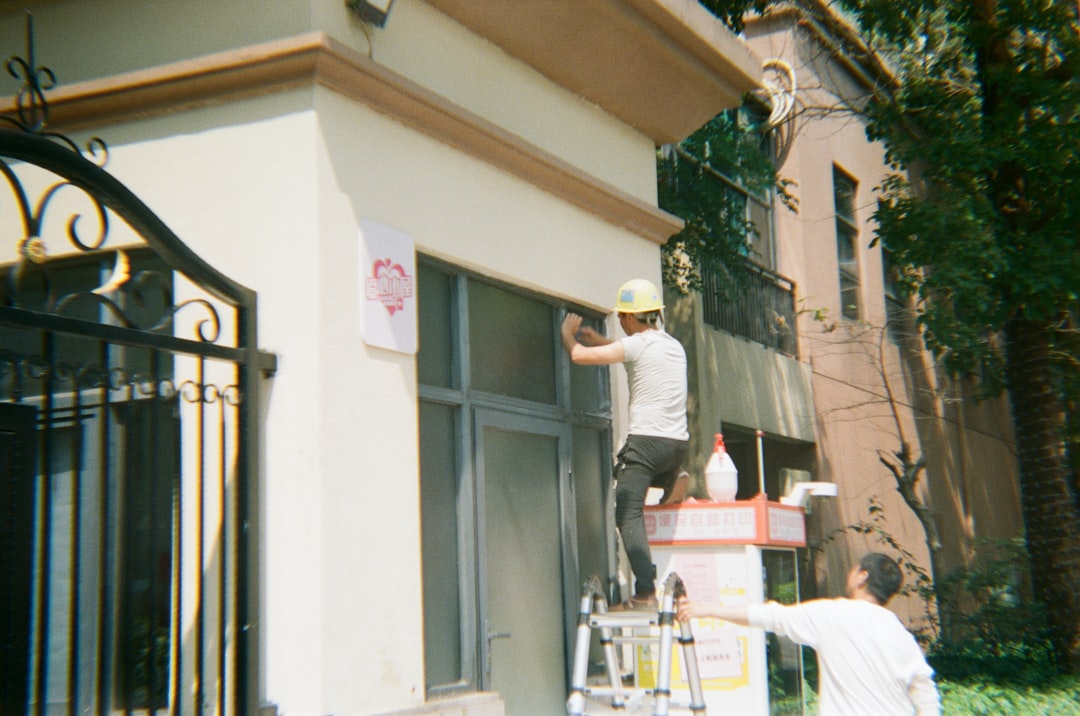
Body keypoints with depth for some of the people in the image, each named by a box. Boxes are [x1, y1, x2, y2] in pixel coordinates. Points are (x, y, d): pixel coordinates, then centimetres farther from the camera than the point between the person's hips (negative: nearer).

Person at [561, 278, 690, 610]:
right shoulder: (674, 346, 16)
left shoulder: (638, 344, -7)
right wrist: (598, 339, 33)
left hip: (647, 440, -8)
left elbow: (580, 356, -7)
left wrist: (568, 333, 13)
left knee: (629, 515, -8)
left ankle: (645, 593, -20)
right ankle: (672, 480, 11)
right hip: (679, 442, 8)